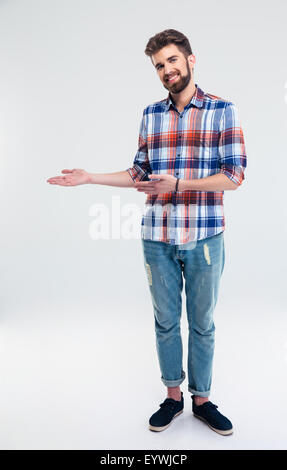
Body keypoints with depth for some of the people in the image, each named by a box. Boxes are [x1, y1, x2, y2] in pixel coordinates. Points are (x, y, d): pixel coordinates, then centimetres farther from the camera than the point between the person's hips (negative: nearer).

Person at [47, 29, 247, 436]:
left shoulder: (222, 111, -2)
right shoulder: (150, 115, 9)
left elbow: (234, 176, -10)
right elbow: (140, 174, 13)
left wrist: (179, 183, -22)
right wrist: (89, 177, 5)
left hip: (204, 238, -2)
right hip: (157, 238, 3)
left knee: (202, 323, 11)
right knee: (165, 321, 13)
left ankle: (202, 399, 31)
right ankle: (173, 396, 33)